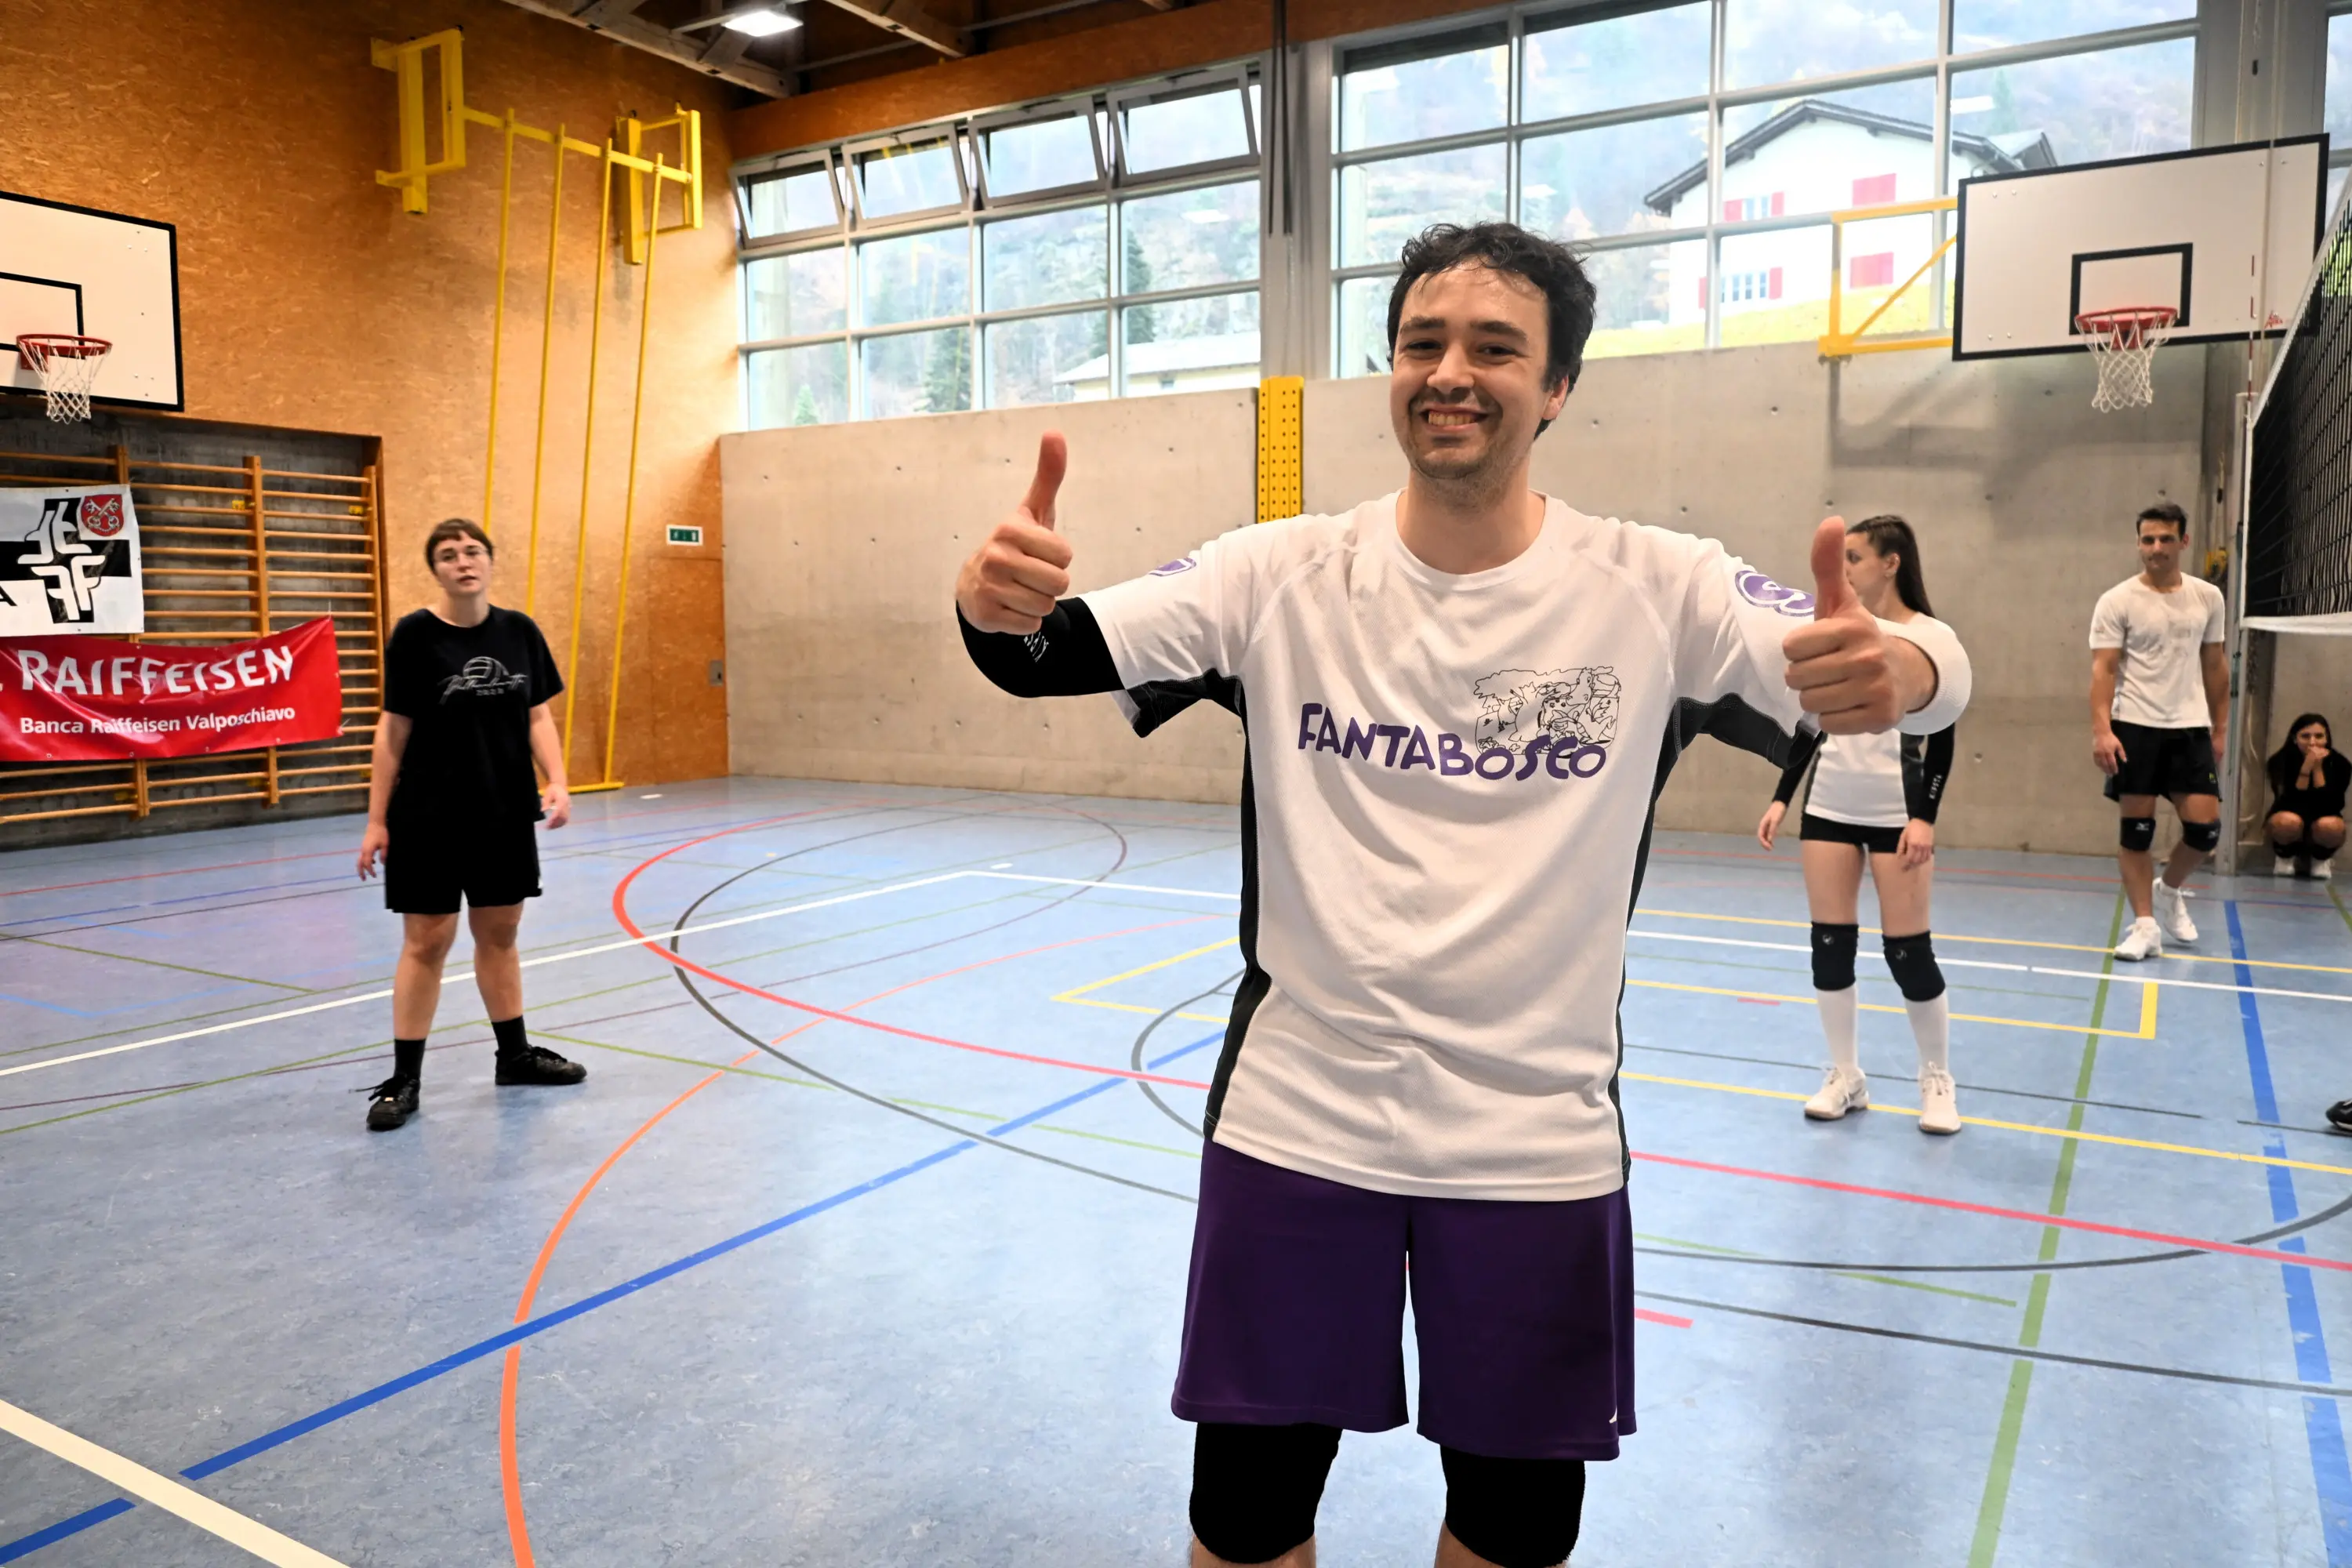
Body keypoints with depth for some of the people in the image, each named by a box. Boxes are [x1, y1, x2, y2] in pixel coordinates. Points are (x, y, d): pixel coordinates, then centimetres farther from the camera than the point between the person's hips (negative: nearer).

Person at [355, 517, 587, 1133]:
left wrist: (556, 782, -8)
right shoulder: (415, 634, -8)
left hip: (506, 812, 4)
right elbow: (394, 729, -6)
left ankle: (515, 1055, 28)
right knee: (426, 940, 0)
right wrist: (377, 819, -6)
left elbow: (538, 716, 7)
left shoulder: (520, 631, 2)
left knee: (499, 933, 14)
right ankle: (404, 1080, 10)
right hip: (429, 817, -4)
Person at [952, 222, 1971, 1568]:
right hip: (1294, 1122, 0)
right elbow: (1059, 649, -11)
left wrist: (1891, 668, -36)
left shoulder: (1657, 589, -7)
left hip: (1539, 1144, 0)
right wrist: (999, 605, -35)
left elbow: (1927, 670, -12)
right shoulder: (1283, 575, -5)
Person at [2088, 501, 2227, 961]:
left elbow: (2215, 665, 15)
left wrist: (2220, 727, 13)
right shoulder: (2117, 601, -4)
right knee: (2137, 828, -2)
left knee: (2206, 827, -1)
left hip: (2191, 728, 3)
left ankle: (2169, 890, 28)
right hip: (2135, 728, -3)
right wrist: (2101, 730, -20)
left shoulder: (2208, 597, 8)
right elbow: (2103, 669, -9)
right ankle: (2145, 924, 6)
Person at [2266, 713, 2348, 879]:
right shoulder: (2281, 761, -16)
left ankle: (2320, 859, 1)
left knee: (2330, 825, -34)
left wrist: (2318, 769, -27)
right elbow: (2289, 805, -24)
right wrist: (2306, 769, -32)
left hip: (2319, 834, 1)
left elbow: (2331, 807, -24)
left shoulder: (2339, 764, -14)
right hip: (2291, 832, -1)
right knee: (2289, 821, -35)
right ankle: (2285, 858, -1)